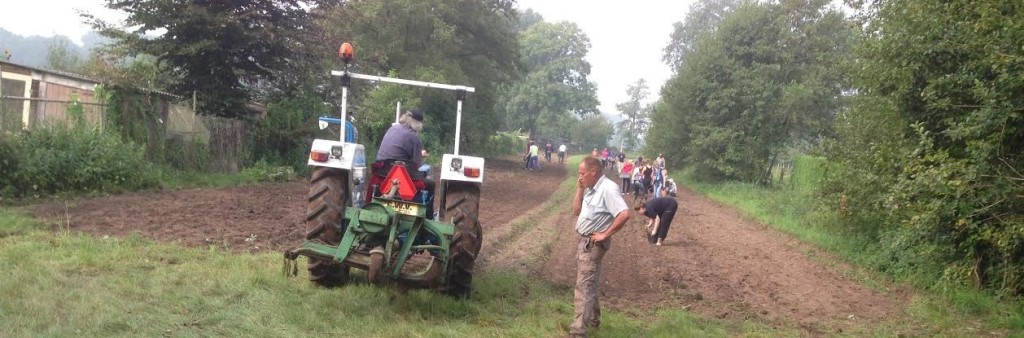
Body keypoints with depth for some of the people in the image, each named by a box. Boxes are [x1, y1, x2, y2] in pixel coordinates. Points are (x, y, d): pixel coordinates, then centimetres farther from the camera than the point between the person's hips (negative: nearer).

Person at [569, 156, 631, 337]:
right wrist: (579, 190, 0)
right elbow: (576, 211, 13)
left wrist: (605, 234, -23)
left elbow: (624, 214, -30)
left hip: (593, 244, -10)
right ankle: (592, 318, 39)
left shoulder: (608, 188, -21)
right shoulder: (590, 189, 7)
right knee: (589, 284, 23)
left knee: (583, 287, -11)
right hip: (584, 241, 10)